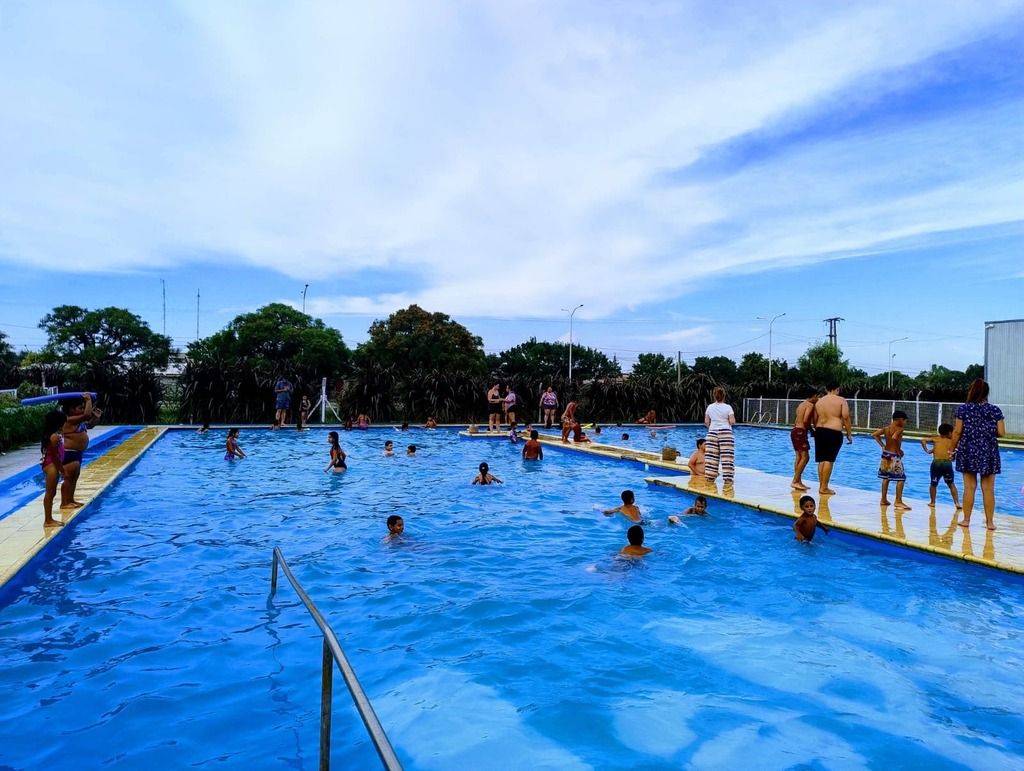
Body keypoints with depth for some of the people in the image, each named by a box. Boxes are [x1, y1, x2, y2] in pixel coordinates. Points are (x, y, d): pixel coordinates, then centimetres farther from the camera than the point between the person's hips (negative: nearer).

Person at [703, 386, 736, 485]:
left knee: (711, 457, 4)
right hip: (726, 433, -2)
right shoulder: (728, 407, -3)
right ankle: (727, 478, -2)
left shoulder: (710, 407, 4)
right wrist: (726, 422, 14)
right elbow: (732, 422, -7)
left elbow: (706, 422, 8)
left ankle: (710, 477, 7)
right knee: (727, 457, -1)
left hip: (712, 433, 3)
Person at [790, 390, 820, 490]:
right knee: (805, 457, -8)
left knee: (799, 457, 10)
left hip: (795, 430, 10)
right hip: (801, 432, -10)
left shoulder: (802, 404, 18)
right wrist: (811, 430, -7)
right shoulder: (810, 405, -9)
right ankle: (795, 481, -11)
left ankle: (798, 482, 11)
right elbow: (805, 420, -21)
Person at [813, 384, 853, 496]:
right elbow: (846, 418, -8)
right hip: (834, 432, -5)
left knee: (822, 460, 10)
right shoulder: (841, 400, -1)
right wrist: (849, 434, -1)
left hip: (820, 431, 5)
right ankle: (824, 488, -4)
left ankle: (821, 486, 13)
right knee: (829, 460, -4)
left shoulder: (819, 401, 13)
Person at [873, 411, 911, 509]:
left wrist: (882, 445, 9)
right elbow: (894, 438, -32)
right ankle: (898, 502, -1)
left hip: (885, 454, 8)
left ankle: (884, 500, 20)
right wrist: (899, 450, -19)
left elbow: (874, 434, 7)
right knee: (901, 478, 0)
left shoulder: (886, 428, 6)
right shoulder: (899, 429, -15)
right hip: (894, 456, -8)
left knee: (886, 477, 15)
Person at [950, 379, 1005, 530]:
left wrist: (952, 448, 6)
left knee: (969, 487, 6)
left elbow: (957, 431, -5)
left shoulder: (963, 409, -4)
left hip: (968, 451, 0)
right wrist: (989, 432, 17)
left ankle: (966, 519, 11)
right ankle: (990, 521, 12)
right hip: (989, 453, 1)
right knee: (988, 489, 7)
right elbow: (1001, 433, -3)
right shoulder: (995, 410, -2)